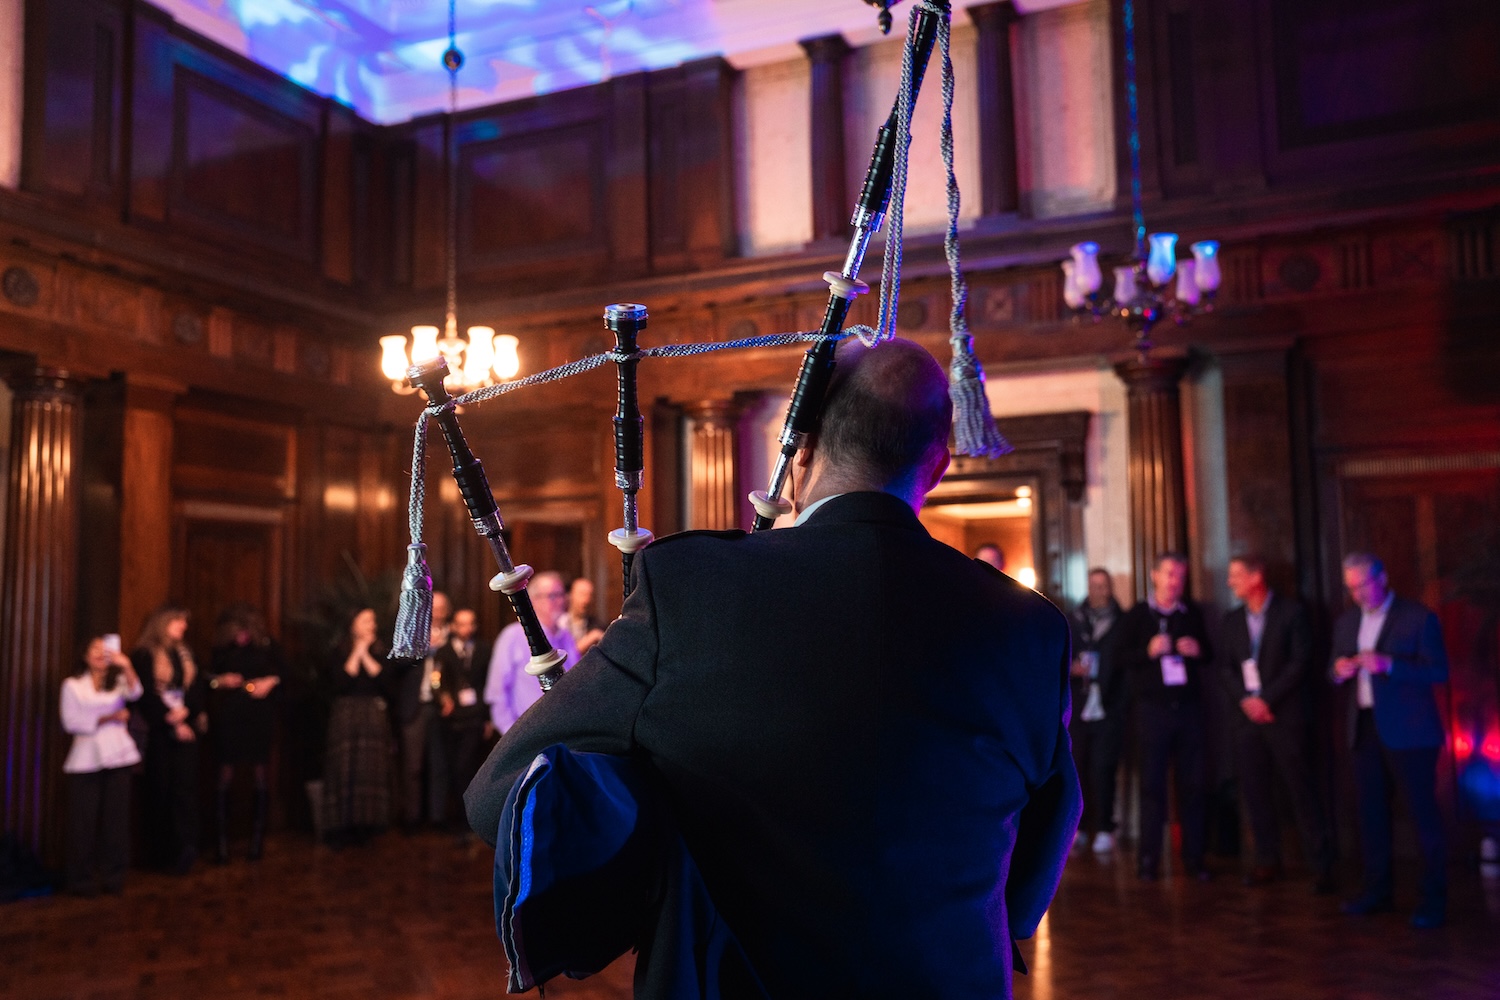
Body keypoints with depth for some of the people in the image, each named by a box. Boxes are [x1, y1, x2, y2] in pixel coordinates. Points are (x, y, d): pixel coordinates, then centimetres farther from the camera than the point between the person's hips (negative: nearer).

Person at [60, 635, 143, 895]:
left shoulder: (119, 681, 11)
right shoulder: (72, 685, 6)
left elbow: (135, 693, -11)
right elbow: (71, 722, -3)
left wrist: (126, 666, -25)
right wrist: (107, 718, -9)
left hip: (118, 756, 2)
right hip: (86, 758, -2)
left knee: (116, 818, 2)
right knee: (84, 820, -2)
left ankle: (113, 877, 9)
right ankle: (82, 879, 6)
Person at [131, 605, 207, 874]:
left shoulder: (184, 653, 15)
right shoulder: (145, 655, -2)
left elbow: (197, 689, 8)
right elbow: (147, 695, -8)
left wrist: (185, 712, -10)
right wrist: (171, 720, -12)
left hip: (186, 728, 4)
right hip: (160, 731, -4)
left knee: (185, 786, -5)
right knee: (161, 788, 1)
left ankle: (184, 849, -8)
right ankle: (161, 851, 10)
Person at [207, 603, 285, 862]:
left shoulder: (269, 646, -1)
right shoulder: (221, 649, 1)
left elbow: (286, 674, 7)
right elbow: (208, 678, 9)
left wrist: (271, 681, -11)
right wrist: (220, 681, -11)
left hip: (260, 718, 0)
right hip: (228, 718, 0)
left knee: (261, 775, 3)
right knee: (225, 776, -3)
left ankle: (257, 838, 14)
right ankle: (222, 839, 5)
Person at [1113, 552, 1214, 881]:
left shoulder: (1192, 614, 13)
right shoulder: (1136, 615, 3)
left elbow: (1208, 653, 18)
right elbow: (1120, 655, -1)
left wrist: (1198, 651, -4)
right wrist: (1148, 651, -17)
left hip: (1189, 706, 3)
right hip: (1153, 708, -3)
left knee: (1192, 783, 4)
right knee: (1152, 783, -1)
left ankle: (1194, 857, 12)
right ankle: (1148, 859, 6)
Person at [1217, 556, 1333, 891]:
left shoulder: (1292, 612, -2)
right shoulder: (1232, 619, 12)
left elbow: (1300, 662, -9)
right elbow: (1225, 668, 9)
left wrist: (1267, 699, -12)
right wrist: (1245, 700, -7)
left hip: (1286, 714, -4)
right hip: (1248, 715, 4)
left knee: (1302, 790, -2)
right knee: (1254, 790, 4)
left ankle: (1320, 866, 5)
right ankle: (1268, 861, 14)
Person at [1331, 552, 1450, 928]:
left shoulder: (1417, 617, -3)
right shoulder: (1346, 622, 14)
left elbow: (1438, 671, -9)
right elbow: (1340, 674, 17)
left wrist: (1388, 664, -22)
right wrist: (1340, 672, -7)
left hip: (1408, 730, -5)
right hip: (1365, 728, 5)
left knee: (1423, 813, -3)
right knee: (1371, 812, 8)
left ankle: (1434, 900, 3)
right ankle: (1376, 890, 18)